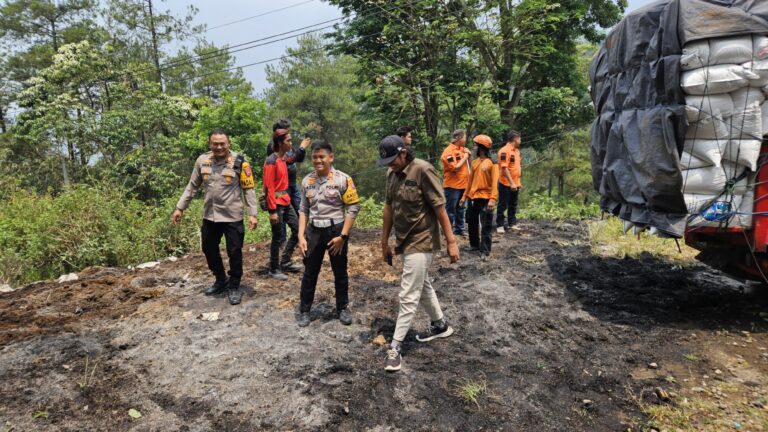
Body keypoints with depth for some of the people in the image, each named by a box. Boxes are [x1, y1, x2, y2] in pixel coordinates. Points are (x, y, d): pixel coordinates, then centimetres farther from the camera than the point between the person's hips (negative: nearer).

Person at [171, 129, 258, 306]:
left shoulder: (239, 162, -11)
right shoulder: (202, 161, 0)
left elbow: (248, 189, -7)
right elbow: (192, 187, 10)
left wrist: (252, 214, -13)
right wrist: (180, 207, 9)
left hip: (232, 217, -5)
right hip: (209, 216, 5)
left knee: (234, 252, 4)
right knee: (209, 250, 17)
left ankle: (234, 286, 23)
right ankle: (220, 280, 39)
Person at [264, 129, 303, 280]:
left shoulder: (283, 159, 9)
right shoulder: (271, 161, -17)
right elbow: (269, 188, -18)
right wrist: (273, 211, -20)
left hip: (285, 201, 9)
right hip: (276, 202, -9)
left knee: (297, 229, 11)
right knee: (278, 237, 0)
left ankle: (285, 262, 24)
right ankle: (274, 269, 15)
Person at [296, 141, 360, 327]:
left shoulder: (342, 179, -10)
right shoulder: (307, 181, 3)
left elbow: (353, 208, -10)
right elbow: (303, 210, 9)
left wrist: (342, 236, -14)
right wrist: (301, 236, 1)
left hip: (336, 230, -3)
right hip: (314, 231, 3)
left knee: (340, 273, 12)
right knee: (309, 273, 11)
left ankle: (342, 308, 30)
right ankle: (304, 311, 26)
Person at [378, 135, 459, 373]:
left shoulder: (423, 170, -19)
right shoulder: (392, 174, 5)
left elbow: (439, 207, -19)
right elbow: (389, 208, 10)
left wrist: (451, 241, -18)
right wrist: (384, 242, 14)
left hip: (421, 242, -8)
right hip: (405, 241, 8)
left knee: (408, 296, -4)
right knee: (422, 286, 23)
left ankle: (395, 348, 5)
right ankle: (440, 325, 43)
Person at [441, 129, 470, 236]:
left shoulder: (462, 149, 10)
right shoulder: (449, 151, -15)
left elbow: (468, 164, 18)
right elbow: (455, 168, -22)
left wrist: (468, 155, 1)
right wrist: (464, 157, -13)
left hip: (463, 185, 8)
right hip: (452, 186, -8)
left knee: (460, 209, 16)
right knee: (450, 210, -1)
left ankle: (459, 229, 26)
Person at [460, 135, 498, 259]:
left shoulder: (492, 162, -9)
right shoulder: (475, 162, 12)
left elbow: (495, 182, -15)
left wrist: (493, 198, -25)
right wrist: (465, 195, 14)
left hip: (485, 198, -7)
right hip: (473, 197, 7)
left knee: (486, 226, -2)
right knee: (472, 222, 16)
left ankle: (485, 251, 2)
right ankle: (474, 245, 32)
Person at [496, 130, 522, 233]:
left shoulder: (516, 150, 11)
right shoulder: (505, 151, -17)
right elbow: (504, 168, -22)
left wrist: (518, 182, 16)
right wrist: (511, 183, -23)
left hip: (515, 184, 8)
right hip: (506, 184, -8)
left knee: (513, 205, 14)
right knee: (502, 205, 1)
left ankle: (512, 223, 24)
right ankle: (500, 225, 9)